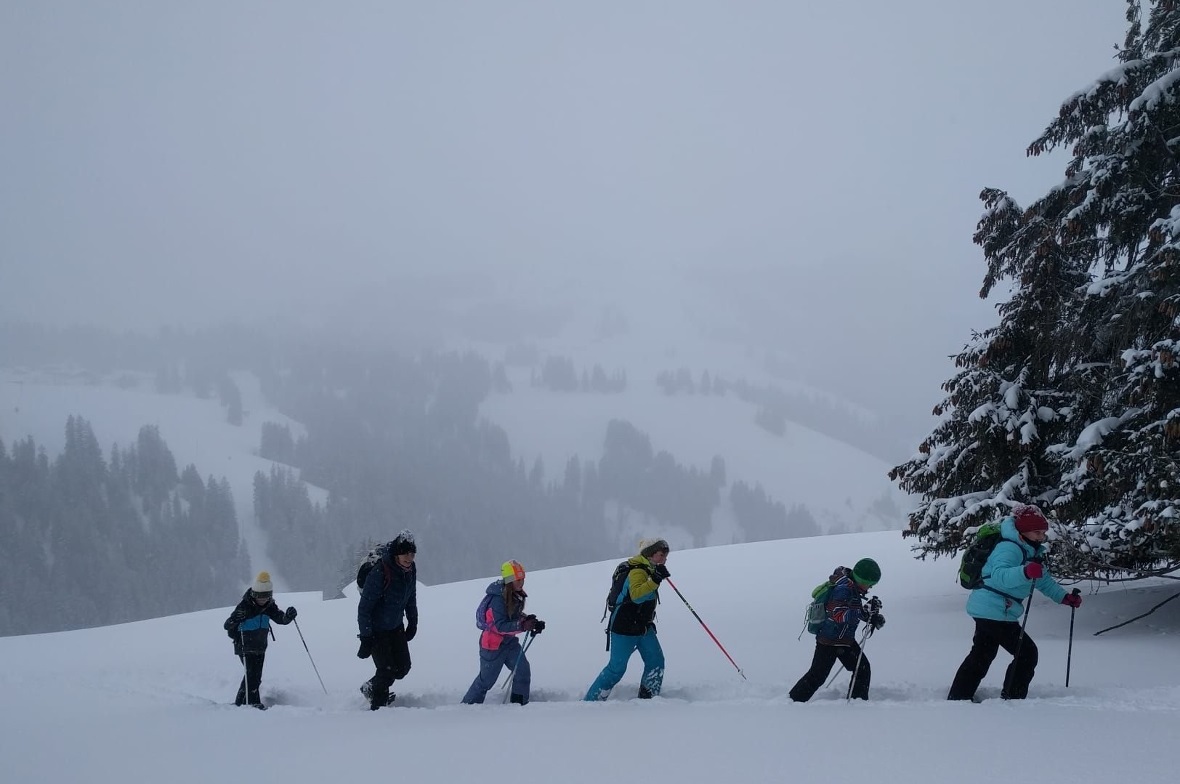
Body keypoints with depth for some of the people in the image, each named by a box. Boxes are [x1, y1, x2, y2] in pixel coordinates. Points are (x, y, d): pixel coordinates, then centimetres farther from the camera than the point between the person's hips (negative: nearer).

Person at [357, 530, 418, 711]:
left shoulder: (410, 570, -8)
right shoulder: (380, 573, -29)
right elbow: (364, 607, -24)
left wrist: (413, 622, 17)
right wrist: (365, 638, -23)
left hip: (396, 626, 7)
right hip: (376, 630, -7)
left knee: (403, 667, 7)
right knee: (387, 670, -7)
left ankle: (371, 688, 32)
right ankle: (377, 705, 18)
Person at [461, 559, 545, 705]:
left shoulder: (517, 595, -1)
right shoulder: (498, 600, -27)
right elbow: (500, 626, -32)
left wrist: (531, 622, -2)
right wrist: (522, 625, -41)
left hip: (509, 641, 7)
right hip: (492, 643, -7)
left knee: (523, 670, -6)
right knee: (487, 679, 4)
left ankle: (519, 705, 3)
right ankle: (467, 705, 22)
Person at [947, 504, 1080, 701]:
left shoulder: (1030, 552, 15)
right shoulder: (1009, 548, -20)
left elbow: (1043, 580, 27)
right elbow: (999, 576, -38)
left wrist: (1065, 597, 18)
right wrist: (1025, 572, -53)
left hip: (985, 610, 11)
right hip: (995, 611, -11)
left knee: (981, 655, 21)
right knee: (1027, 653, -5)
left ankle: (958, 696, 28)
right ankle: (1012, 698, 1)